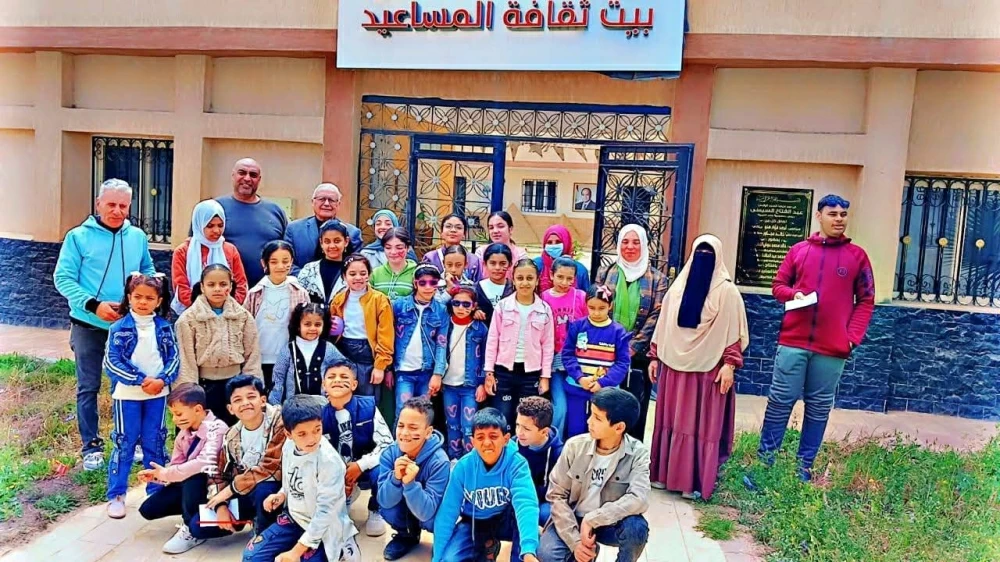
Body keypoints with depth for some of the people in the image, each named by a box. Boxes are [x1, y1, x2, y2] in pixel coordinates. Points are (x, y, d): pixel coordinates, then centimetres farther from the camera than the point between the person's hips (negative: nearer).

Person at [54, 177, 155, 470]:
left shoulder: (138, 237, 4)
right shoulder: (78, 237, -7)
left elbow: (149, 273, 14)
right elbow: (63, 278, -9)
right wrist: (94, 305, -21)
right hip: (88, 325, -3)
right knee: (88, 387, 7)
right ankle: (91, 446, 19)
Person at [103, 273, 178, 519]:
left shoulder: (164, 327, 1)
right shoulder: (119, 328, -7)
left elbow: (174, 357, 0)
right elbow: (112, 362, -10)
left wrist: (162, 380, -16)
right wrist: (141, 380, -17)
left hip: (158, 393, 2)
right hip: (127, 395, -2)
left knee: (155, 443, 12)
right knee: (124, 444, 5)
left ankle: (157, 491, 24)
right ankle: (116, 495, 16)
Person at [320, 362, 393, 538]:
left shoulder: (368, 407, -16)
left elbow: (387, 444, -16)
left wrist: (360, 465, -25)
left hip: (366, 468, -2)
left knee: (381, 472, -34)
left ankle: (375, 511, 3)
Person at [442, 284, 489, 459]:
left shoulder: (480, 328, -4)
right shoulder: (446, 325, 2)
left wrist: (482, 384, -6)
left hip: (471, 386, -3)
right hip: (449, 385, 3)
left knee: (468, 428, -7)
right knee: (452, 427, 11)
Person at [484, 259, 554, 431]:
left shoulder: (545, 310, 0)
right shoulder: (503, 306, -2)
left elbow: (548, 344, 4)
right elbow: (492, 340, 1)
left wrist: (545, 376, 1)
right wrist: (489, 372, -2)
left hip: (531, 373, 1)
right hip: (504, 370, 0)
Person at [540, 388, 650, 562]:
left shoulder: (637, 453, -16)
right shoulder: (575, 446, -13)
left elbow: (639, 499, -28)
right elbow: (556, 495, -10)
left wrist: (591, 520, -31)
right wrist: (575, 541, -20)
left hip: (610, 523, -1)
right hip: (572, 520, 1)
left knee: (636, 527, -33)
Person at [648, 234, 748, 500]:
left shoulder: (726, 290, -4)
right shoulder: (678, 287, 9)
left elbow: (734, 331, -6)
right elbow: (664, 324, 13)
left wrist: (729, 364, -13)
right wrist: (655, 356, 12)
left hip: (708, 367, -4)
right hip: (675, 363, 4)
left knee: (702, 424, 1)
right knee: (672, 420, 8)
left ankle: (696, 481, 8)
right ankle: (667, 473, 19)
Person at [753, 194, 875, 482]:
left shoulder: (857, 256, 4)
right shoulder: (799, 250, 7)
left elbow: (866, 301, 5)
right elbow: (778, 285, 13)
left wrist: (852, 337, -5)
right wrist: (793, 294, -10)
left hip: (833, 348, 0)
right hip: (793, 341, 0)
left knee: (819, 407, 7)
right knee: (780, 400, 2)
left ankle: (805, 464, 18)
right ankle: (765, 457, 13)